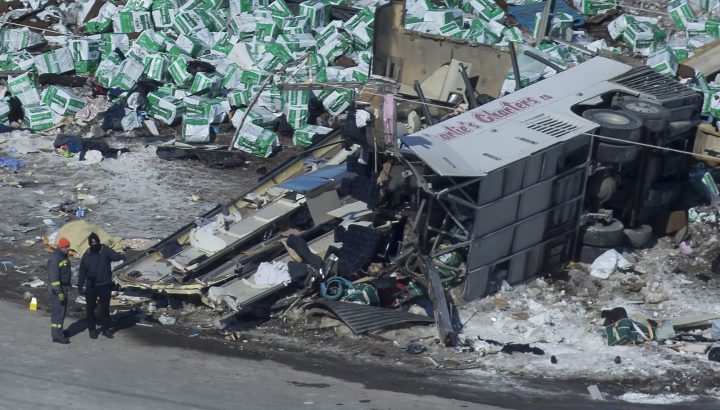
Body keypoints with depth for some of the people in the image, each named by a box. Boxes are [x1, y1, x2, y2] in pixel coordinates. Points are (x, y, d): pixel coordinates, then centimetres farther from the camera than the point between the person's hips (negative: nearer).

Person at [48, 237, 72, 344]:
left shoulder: (64, 256, 9)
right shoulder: (55, 258, -22)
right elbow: (54, 277, -24)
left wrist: (67, 288, 25)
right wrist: (59, 292, -25)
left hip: (64, 287, 10)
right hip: (57, 287, -10)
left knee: (63, 310, 17)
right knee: (58, 311, -6)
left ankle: (58, 330, 29)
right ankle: (57, 336, -3)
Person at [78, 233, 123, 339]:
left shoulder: (106, 251, -7)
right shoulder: (87, 255, 1)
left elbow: (116, 256, -25)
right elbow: (82, 271, 8)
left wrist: (121, 257, -47)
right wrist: (80, 285, 6)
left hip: (105, 285, -1)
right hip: (91, 286, 1)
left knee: (105, 308, 7)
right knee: (90, 308, 7)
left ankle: (105, 329, 19)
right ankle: (92, 329, 19)